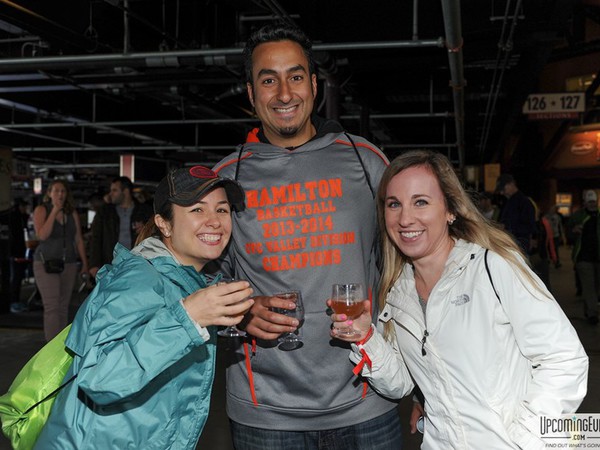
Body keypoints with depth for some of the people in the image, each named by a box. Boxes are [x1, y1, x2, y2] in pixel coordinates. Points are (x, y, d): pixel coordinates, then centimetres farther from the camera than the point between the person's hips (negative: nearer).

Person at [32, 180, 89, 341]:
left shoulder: (72, 213, 9)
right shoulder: (41, 210, -1)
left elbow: (79, 240, 12)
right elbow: (42, 235, -16)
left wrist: (84, 262, 8)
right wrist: (54, 211, -15)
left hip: (69, 264, 4)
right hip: (46, 263, -4)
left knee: (63, 307, 6)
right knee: (52, 306, -13)